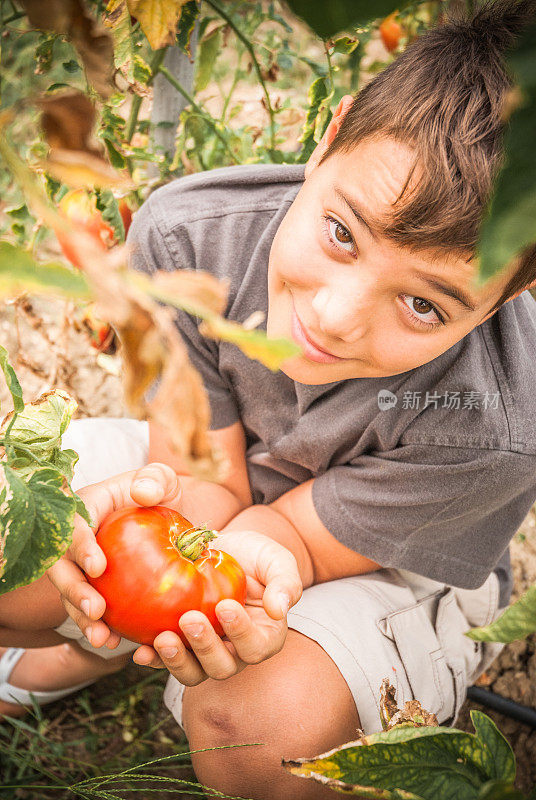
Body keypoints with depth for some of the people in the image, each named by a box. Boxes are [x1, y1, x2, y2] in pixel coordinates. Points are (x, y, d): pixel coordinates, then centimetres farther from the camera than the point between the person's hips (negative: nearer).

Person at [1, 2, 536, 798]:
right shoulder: (188, 235, -28)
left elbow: (291, 532, -22)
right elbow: (211, 483, -20)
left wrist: (264, 556, -46)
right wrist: (170, 497, -44)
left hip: (390, 568, -2)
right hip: (210, 455, 3)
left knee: (256, 728, -33)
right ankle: (105, 648, 17)